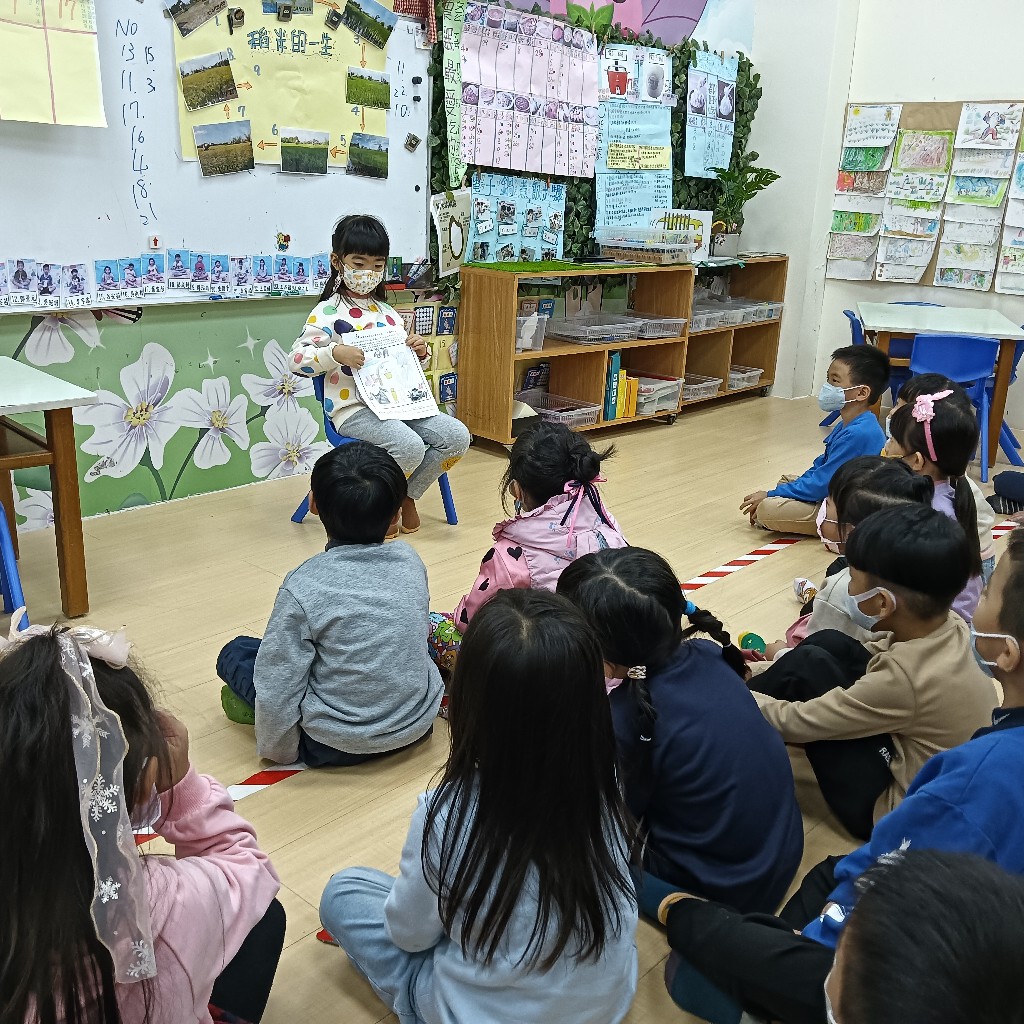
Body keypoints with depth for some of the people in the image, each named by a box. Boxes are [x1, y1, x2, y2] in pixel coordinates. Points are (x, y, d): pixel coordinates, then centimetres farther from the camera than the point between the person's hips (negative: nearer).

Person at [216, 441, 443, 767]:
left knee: (235, 653, 10)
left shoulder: (303, 587, -21)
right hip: (418, 726, 4)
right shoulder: (411, 561, -8)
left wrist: (278, 752, -1)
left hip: (338, 745, -4)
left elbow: (277, 689, -18)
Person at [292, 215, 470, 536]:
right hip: (353, 408, -7)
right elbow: (298, 357, -10)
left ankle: (405, 495, 8)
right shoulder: (328, 312, 0)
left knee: (457, 436, -11)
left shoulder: (388, 313, 19)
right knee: (409, 446, -32)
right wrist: (336, 352, -26)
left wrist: (419, 352, 5)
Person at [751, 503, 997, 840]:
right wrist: (786, 655, 10)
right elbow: (877, 654, 9)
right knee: (829, 644, 2)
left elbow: (797, 721, -22)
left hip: (894, 808, -8)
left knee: (809, 666, -12)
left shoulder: (903, 679, -34)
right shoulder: (949, 626, -12)